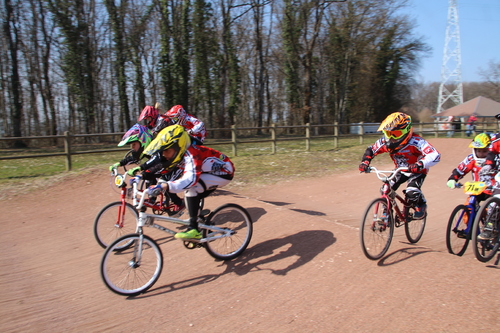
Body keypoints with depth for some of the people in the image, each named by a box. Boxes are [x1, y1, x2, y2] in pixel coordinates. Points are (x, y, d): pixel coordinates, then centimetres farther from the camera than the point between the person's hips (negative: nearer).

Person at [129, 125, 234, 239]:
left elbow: (190, 179, -47)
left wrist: (164, 186, -58)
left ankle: (194, 230, -22)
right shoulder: (178, 153, -8)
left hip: (223, 172, -9)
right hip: (209, 171, 9)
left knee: (191, 187, -27)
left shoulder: (191, 155, -32)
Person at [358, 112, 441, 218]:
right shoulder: (385, 142, -20)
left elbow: (435, 155, -43)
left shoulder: (416, 141, -34)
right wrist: (365, 162, -24)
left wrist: (420, 164, -60)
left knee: (412, 192, -26)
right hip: (400, 170, 5)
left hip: (417, 171, -5)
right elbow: (371, 150, -5)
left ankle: (421, 206, 8)